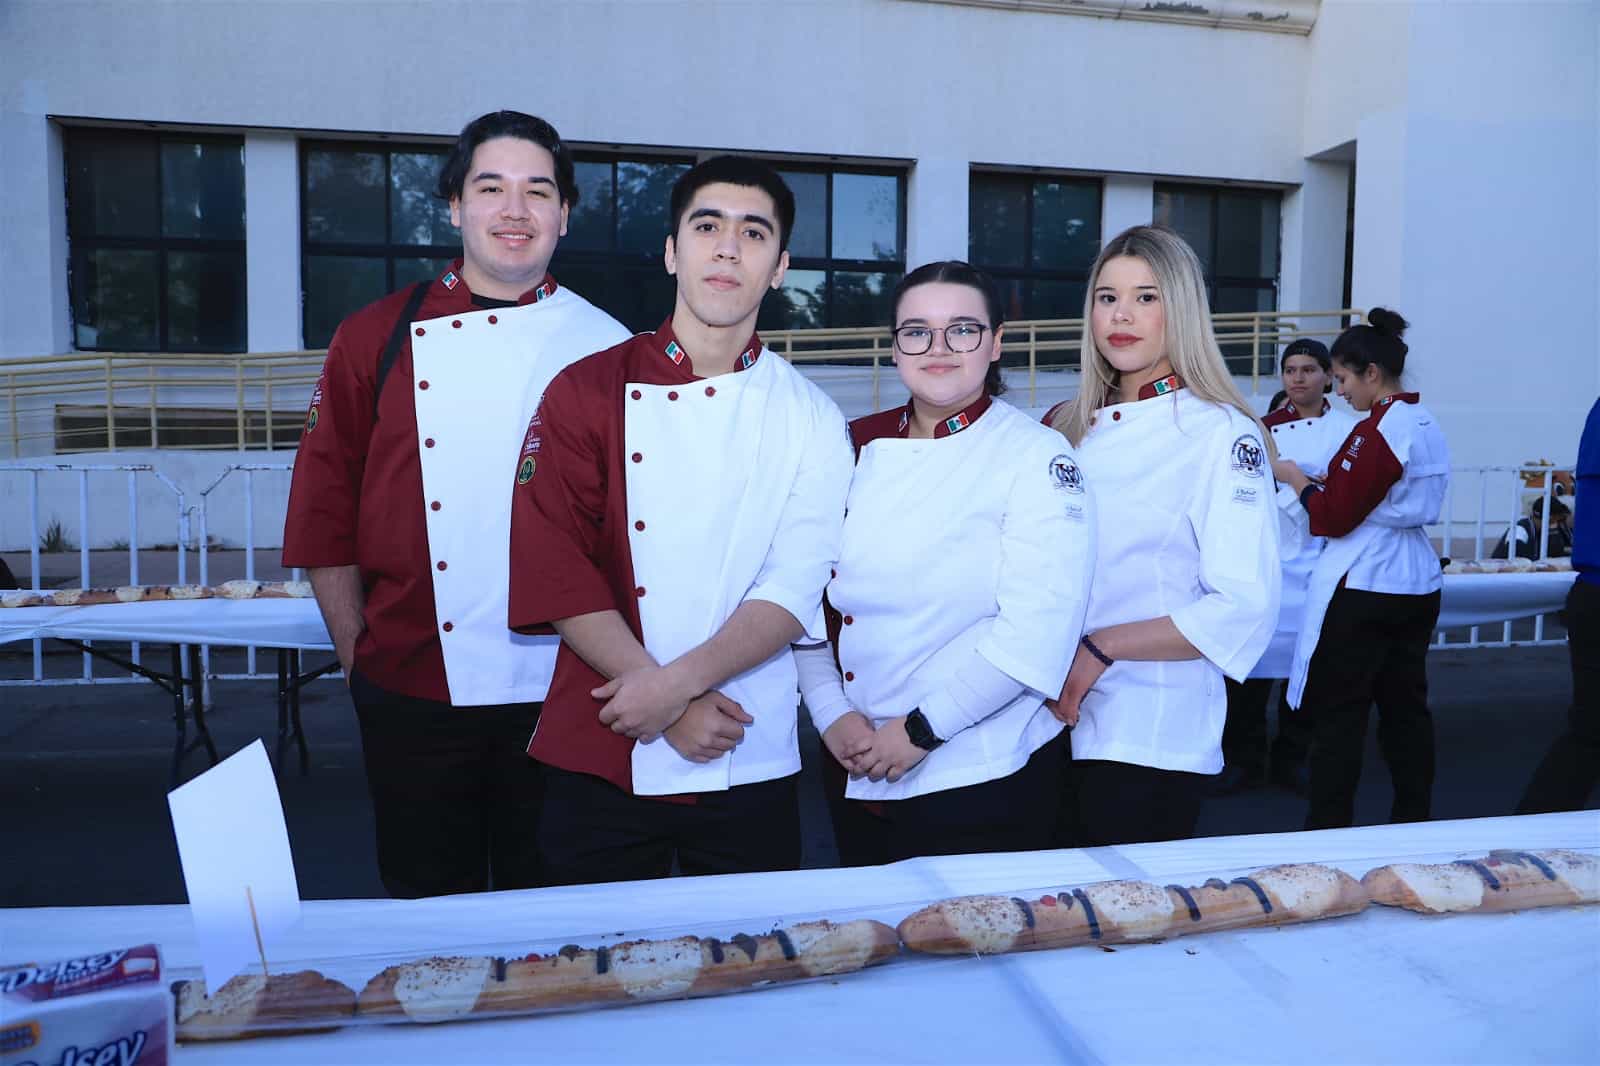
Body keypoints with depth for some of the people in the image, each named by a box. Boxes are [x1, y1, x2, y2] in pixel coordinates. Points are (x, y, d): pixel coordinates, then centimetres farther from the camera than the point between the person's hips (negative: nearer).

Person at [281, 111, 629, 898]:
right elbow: (324, 513, 6)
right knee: (428, 900, 16)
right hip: (415, 690, 1)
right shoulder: (377, 339, 2)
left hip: (561, 692, 0)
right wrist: (358, 656, 4)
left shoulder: (605, 347, 0)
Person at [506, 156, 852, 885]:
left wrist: (677, 682, -20)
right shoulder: (587, 392, -1)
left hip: (751, 767, 1)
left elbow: (796, 591, -7)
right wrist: (665, 696, -14)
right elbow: (552, 571, -8)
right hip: (598, 764, 0)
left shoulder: (813, 422, 2)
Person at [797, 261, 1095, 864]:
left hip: (986, 784, -4)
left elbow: (1038, 628, -19)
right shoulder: (854, 449, 4)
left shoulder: (1037, 457, -10)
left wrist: (920, 730, -18)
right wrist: (832, 713, -8)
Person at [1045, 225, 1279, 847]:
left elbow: (1245, 608, -15)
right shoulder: (1072, 429, 10)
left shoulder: (1222, 433, -8)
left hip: (1151, 735, -5)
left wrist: (1099, 647, -17)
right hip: (1055, 724, 5)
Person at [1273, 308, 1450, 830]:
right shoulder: (1428, 425, 10)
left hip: (1362, 588, -9)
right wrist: (1321, 484, 12)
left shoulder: (1376, 430, -17)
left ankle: (1328, 827, 5)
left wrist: (1295, 478, 1)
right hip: (1418, 585, 9)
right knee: (1406, 705, 15)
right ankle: (1415, 820, 24)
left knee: (1338, 713, -1)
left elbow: (1332, 516, -15)